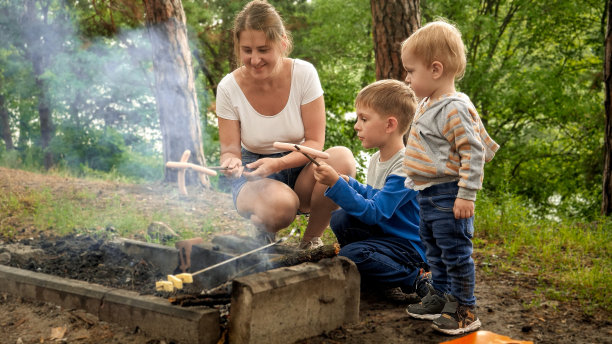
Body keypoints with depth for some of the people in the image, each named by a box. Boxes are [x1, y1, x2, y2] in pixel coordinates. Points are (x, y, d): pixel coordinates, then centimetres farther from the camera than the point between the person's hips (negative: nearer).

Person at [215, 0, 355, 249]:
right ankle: (262, 235, 2)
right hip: (255, 173, -2)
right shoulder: (229, 88, -11)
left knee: (342, 158, -32)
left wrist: (278, 163, -30)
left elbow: (315, 142, -11)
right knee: (280, 204, -39)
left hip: (299, 166, 2)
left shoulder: (304, 74, -12)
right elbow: (229, 150, -6)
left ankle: (311, 239, -8)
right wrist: (231, 163, -32)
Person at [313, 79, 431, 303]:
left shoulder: (405, 167, -24)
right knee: (340, 219, -9)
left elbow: (374, 213, -28)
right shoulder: (376, 159, 5)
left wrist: (337, 184, -31)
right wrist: (347, 183, 1)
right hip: (383, 232, 9)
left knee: (350, 256, -26)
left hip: (410, 246, -9)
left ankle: (417, 279, -12)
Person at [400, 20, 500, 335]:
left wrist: (466, 196, -23)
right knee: (434, 249, 19)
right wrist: (416, 181, 25)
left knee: (455, 252, -2)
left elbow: (474, 152, -22)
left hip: (449, 196, -10)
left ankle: (464, 310, 7)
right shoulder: (428, 105, 10)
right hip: (428, 195, 10)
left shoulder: (455, 108, -20)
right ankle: (441, 297, 32)